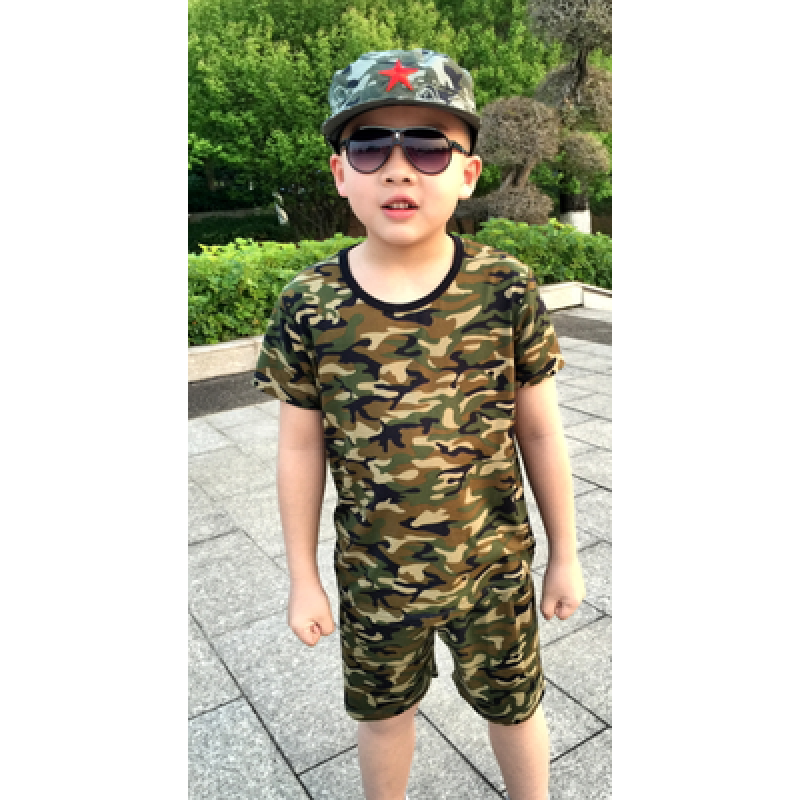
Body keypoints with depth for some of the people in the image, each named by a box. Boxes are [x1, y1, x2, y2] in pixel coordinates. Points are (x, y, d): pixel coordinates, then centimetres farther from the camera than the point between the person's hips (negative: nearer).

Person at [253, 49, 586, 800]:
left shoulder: (506, 289, -15)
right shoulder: (308, 305, -14)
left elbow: (540, 431, -5)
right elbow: (301, 448, -5)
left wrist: (564, 555, 3)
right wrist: (303, 580, 2)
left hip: (494, 567, 0)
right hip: (373, 577, 1)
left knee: (514, 707, 23)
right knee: (383, 712, 24)